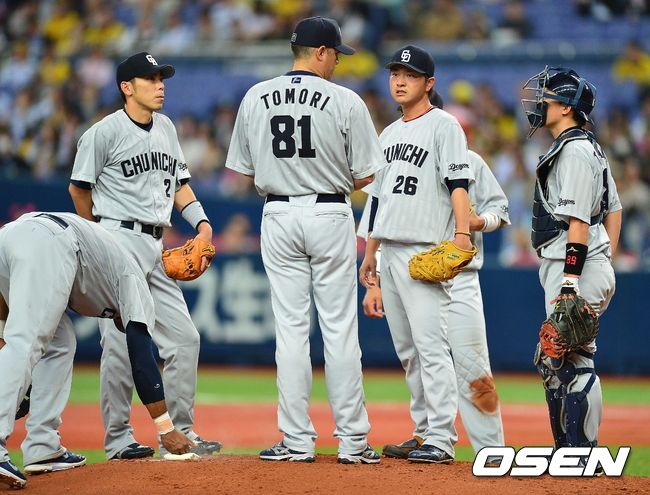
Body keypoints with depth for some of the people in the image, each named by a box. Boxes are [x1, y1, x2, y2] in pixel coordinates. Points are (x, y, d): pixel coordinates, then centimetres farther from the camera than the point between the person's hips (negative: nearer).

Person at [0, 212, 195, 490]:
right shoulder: (133, 281, 24)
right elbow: (141, 357, 12)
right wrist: (167, 430, 9)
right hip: (49, 245, -7)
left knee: (58, 341, 21)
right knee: (24, 345, -19)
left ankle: (43, 449, 11)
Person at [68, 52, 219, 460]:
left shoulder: (166, 128, 15)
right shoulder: (105, 132, -7)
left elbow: (179, 182, 21)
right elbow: (79, 188, -1)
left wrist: (201, 220, 7)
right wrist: (102, 236, 5)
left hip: (157, 246, 7)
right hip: (120, 242, -7)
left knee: (184, 337, 5)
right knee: (122, 342, -6)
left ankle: (179, 433, 13)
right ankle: (117, 439, 0)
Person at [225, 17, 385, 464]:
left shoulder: (256, 98, 2)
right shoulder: (346, 101, -7)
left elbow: (244, 168, 8)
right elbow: (365, 175, -4)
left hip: (278, 217, 2)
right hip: (330, 215, -2)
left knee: (291, 329, 4)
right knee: (340, 330, 2)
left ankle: (298, 441, 2)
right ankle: (352, 441, 3)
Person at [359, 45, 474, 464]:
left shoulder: (443, 126, -3)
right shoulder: (390, 134, 21)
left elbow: (458, 184, -14)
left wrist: (462, 233, -26)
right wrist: (370, 253, 21)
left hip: (426, 251, -9)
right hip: (390, 252, 9)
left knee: (431, 344, -14)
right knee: (407, 350, 10)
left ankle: (442, 440, -16)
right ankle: (427, 431, 15)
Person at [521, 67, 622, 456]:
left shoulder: (574, 150, -13)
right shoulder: (591, 148, 19)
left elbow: (578, 223, -20)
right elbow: (614, 210, 22)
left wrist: (570, 282, -23)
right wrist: (605, 267, 20)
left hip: (578, 268, -11)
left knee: (574, 361, -10)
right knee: (553, 362, 14)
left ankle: (583, 455, -9)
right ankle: (567, 453, 18)